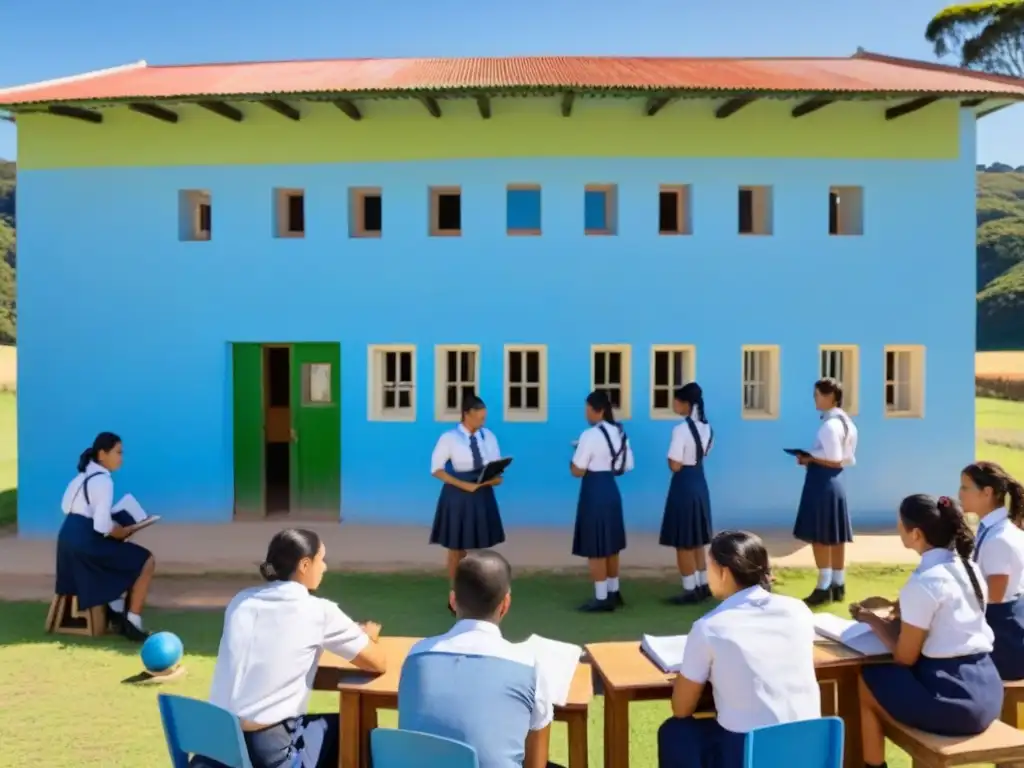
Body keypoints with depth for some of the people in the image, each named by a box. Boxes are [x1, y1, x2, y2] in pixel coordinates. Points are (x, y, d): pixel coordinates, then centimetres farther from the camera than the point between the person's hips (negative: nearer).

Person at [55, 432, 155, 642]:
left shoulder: (83, 475, 12)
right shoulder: (103, 481, -16)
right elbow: (102, 526, -23)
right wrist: (124, 532, -4)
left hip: (69, 538, 9)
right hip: (85, 543, -9)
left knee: (119, 552, 32)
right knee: (146, 561, 1)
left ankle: (115, 607, 22)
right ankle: (132, 622, 2)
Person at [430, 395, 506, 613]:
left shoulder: (488, 436, 2)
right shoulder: (449, 438, -10)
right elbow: (436, 469, -10)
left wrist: (496, 478, -17)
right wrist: (464, 485, -18)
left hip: (483, 495, 4)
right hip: (458, 496, -4)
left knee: (480, 548, 10)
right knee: (457, 549, 7)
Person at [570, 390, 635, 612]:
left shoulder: (590, 435, -18)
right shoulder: (620, 432, 6)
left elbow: (577, 471, -16)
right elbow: (627, 466, 12)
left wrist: (573, 458, 3)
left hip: (594, 492, -8)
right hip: (612, 489, 8)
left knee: (596, 548, 1)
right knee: (611, 545, 18)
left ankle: (602, 598, 7)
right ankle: (613, 592, 28)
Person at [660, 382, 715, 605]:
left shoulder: (681, 429, -20)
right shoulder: (707, 427, 5)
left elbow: (675, 466, -19)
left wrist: (671, 458, -1)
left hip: (684, 485, -8)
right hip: (700, 482, 8)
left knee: (683, 541, 3)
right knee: (696, 539, 19)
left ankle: (690, 590, 10)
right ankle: (703, 585, 26)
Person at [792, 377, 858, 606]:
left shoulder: (830, 425, -17)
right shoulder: (844, 421, 14)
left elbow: (835, 460, -21)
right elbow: (847, 459, 16)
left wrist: (810, 458, -11)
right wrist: (813, 458, 10)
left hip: (822, 482, -10)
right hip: (834, 482, 10)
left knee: (819, 537, -2)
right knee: (835, 538, 13)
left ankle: (824, 588, 4)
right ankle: (838, 585, 20)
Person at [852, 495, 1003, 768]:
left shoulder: (923, 582, -18)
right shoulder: (968, 567, 6)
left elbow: (904, 657, -10)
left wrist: (873, 620, 2)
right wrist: (894, 609, 13)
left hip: (953, 698, -8)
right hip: (987, 690, 8)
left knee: (864, 682, 9)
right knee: (881, 676, 25)